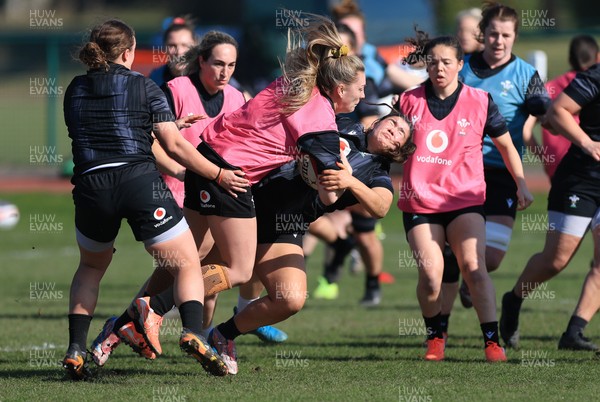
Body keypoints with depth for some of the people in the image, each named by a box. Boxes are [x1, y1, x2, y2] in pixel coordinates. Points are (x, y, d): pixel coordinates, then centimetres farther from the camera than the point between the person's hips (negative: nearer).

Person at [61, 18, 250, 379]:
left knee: (91, 268, 28)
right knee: (187, 266, 6)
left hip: (90, 187, 3)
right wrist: (220, 175, 11)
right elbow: (175, 146, 1)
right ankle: (193, 333, -21)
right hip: (140, 183, -3)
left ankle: (76, 351, 14)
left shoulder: (74, 91, 15)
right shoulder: (144, 87, 4)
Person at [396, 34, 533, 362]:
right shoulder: (409, 101, 4)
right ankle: (435, 338, 10)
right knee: (430, 274, -13)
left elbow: (506, 145, 11)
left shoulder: (479, 101, 1)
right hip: (419, 202, 1)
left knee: (473, 267, -18)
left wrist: (521, 185, 5)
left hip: (465, 198, -1)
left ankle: (492, 341, -14)